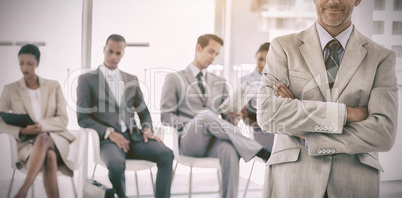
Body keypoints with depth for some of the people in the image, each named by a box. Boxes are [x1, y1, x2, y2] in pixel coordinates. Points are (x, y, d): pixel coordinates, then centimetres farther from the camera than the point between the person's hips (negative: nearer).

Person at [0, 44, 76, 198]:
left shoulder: (54, 86, 12)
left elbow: (63, 120, 4)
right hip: (27, 143, -1)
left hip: (55, 138, 1)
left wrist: (41, 126, -15)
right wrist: (22, 131, -16)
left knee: (43, 139, -39)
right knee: (49, 157, -39)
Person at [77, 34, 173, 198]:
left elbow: (144, 112, 24)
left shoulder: (132, 80, 21)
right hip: (108, 139, -4)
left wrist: (147, 129, 1)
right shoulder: (87, 79, 8)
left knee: (166, 154, -25)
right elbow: (83, 117, 1)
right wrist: (109, 132, -14)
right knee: (116, 164, -38)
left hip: (133, 136, 4)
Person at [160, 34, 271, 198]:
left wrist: (232, 118, -6)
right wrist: (191, 125, -15)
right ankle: (260, 152, -34)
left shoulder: (220, 83, 24)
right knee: (206, 114, -36)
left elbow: (226, 114, 21)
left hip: (213, 141, 3)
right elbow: (166, 116, 3)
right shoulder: (174, 79, 12)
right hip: (188, 141, -3)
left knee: (229, 149, -36)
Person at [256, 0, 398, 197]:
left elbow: (384, 133, -8)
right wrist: (345, 113, -15)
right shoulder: (283, 47, 3)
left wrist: (307, 137, -11)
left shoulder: (382, 57, 3)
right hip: (292, 182, 0)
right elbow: (267, 113, -12)